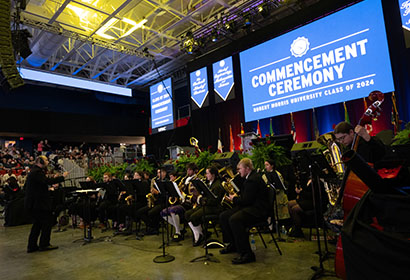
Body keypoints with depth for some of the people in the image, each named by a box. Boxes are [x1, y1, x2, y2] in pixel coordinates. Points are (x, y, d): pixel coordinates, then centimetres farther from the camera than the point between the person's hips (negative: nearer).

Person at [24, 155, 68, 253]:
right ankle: (44, 244, 6)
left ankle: (32, 246, 22)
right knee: (48, 221, -1)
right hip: (37, 203, -11)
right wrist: (62, 176, -21)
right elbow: (48, 181, -27)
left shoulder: (35, 171, 16)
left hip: (34, 203, 11)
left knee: (38, 223, 17)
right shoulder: (37, 172, -17)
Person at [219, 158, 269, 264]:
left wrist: (234, 198, -5)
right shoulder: (249, 177, 17)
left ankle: (247, 254, -26)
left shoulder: (253, 179, -18)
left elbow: (246, 200, -22)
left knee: (234, 219, -34)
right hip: (249, 206, 11)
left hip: (258, 210, -11)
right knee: (223, 216, 4)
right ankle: (233, 244, 16)